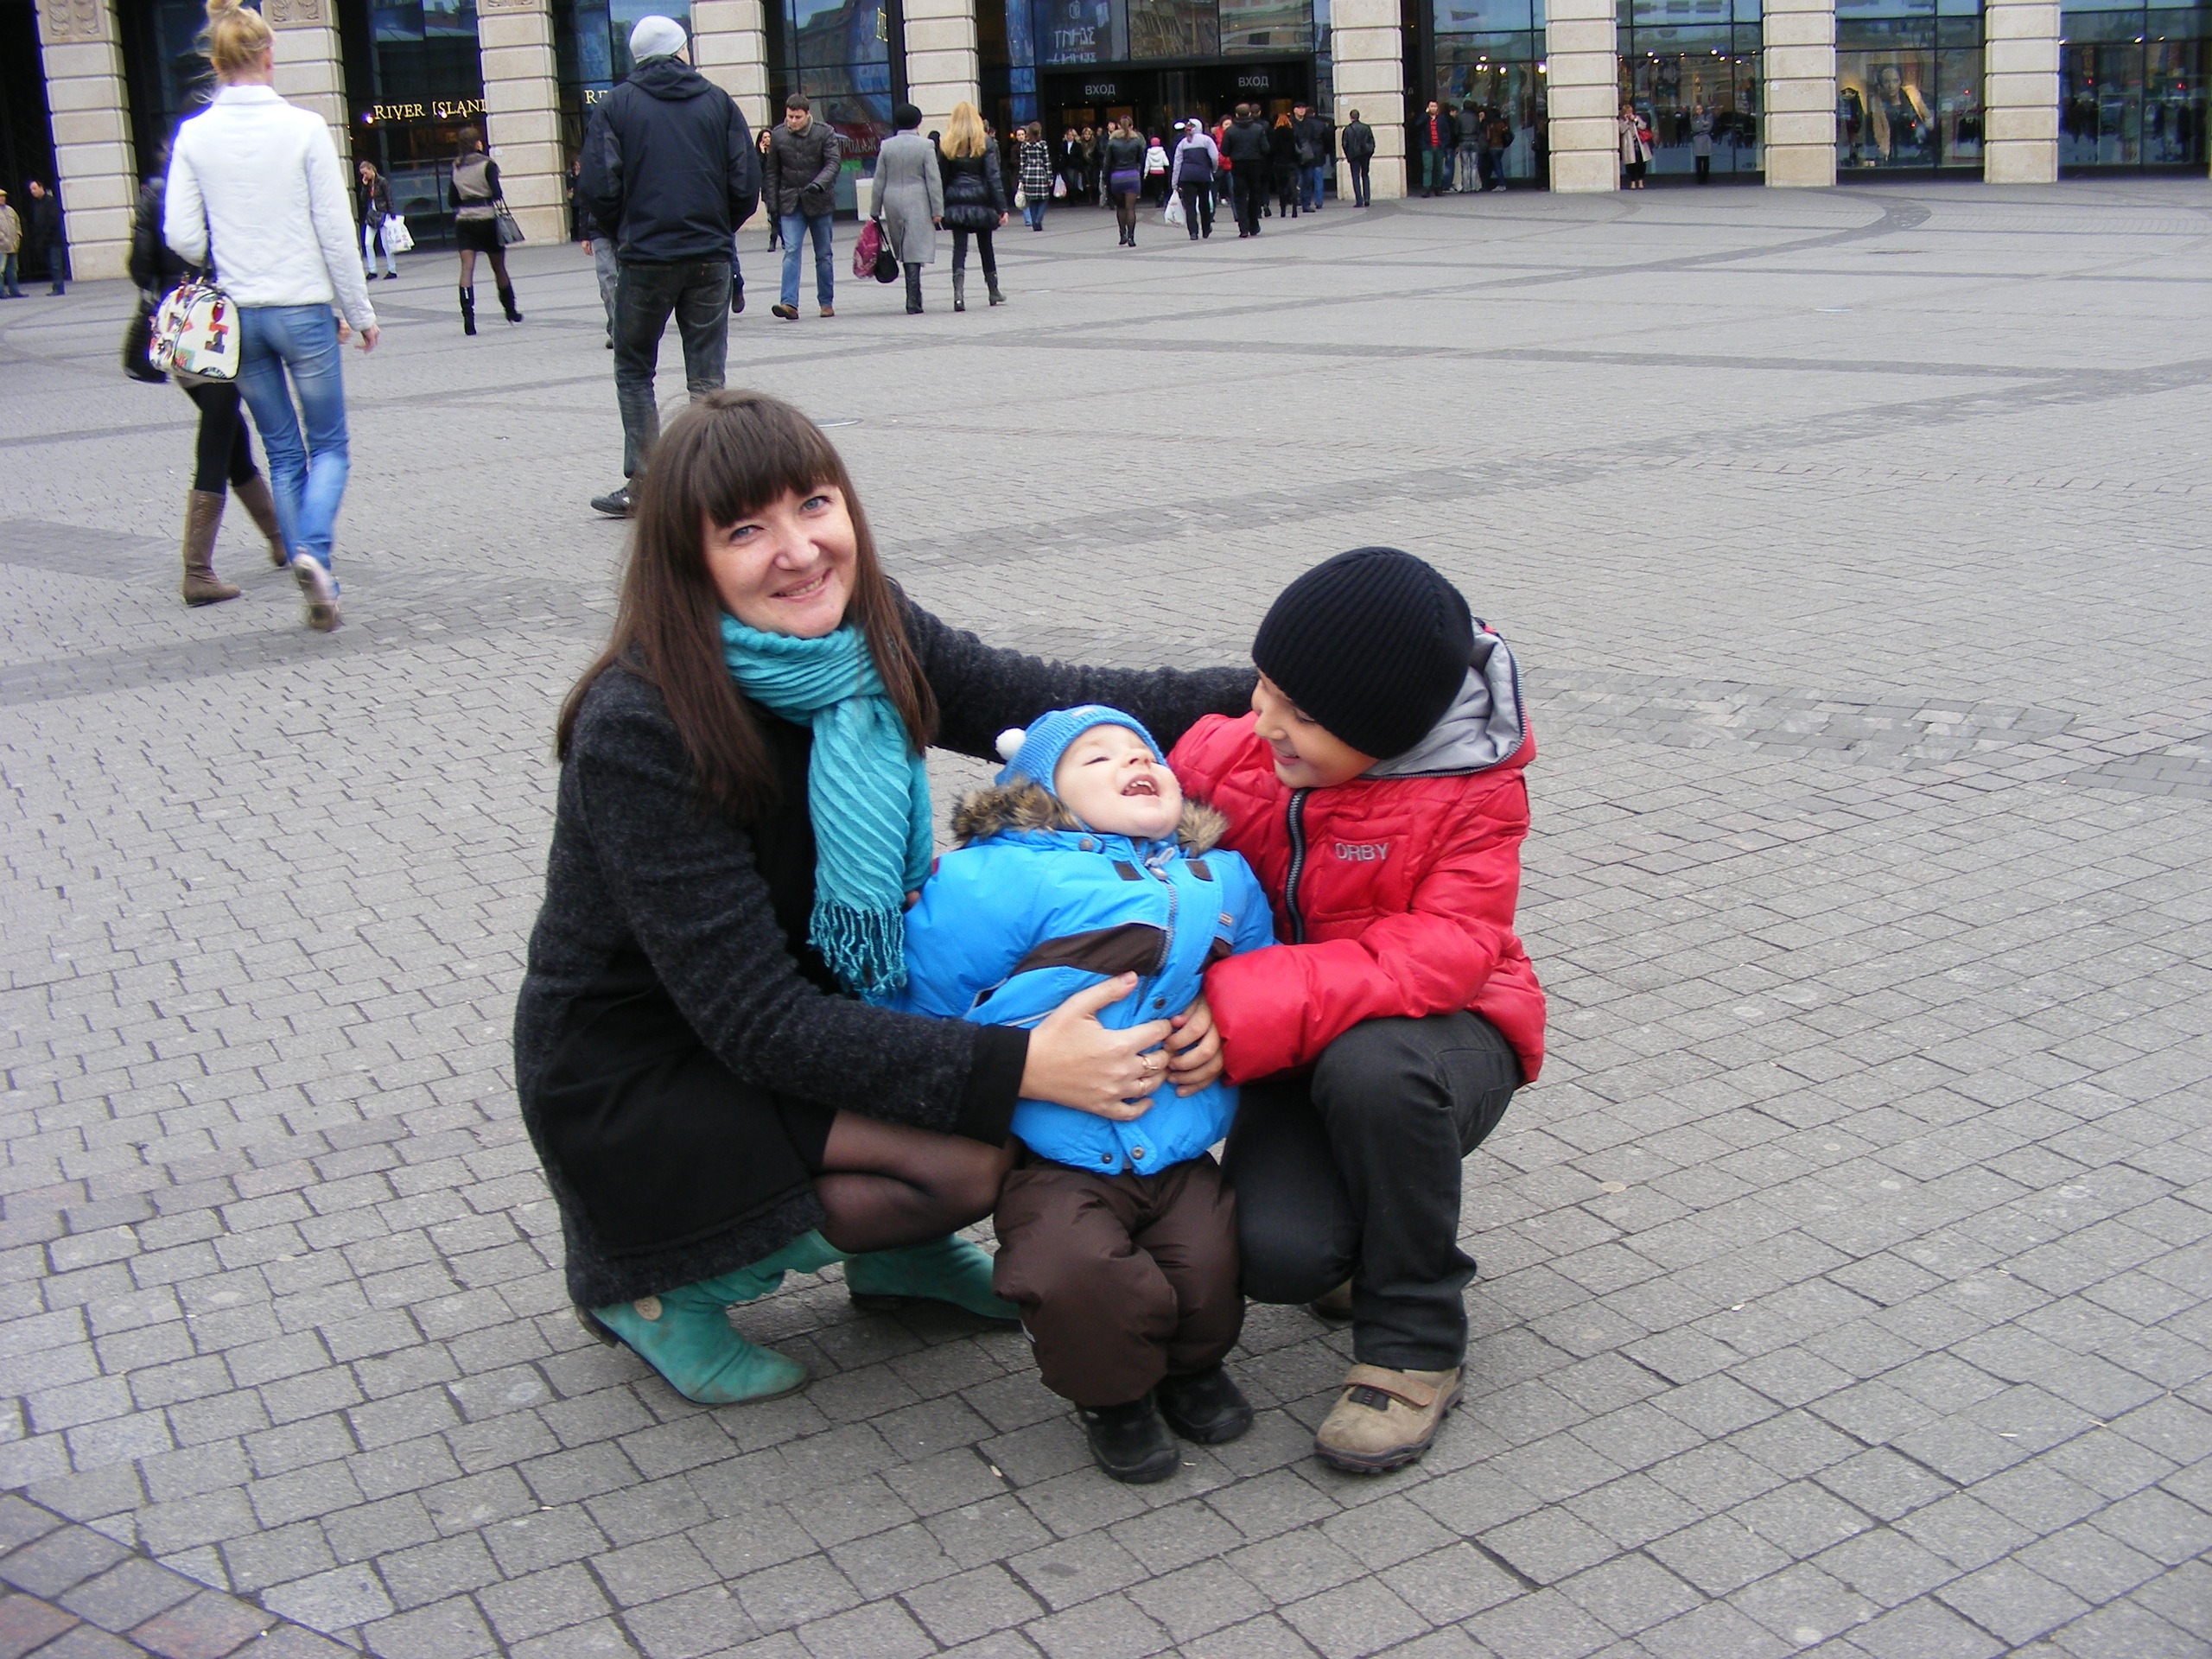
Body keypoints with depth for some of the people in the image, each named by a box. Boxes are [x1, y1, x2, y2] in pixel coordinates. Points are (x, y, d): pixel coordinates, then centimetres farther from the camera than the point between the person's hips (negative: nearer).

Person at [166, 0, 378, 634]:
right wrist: (361, 312, 3)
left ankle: (316, 587, 14)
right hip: (303, 310, -3)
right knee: (329, 445, 10)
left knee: (283, 453, 14)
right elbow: (336, 231, -7)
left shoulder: (194, 136, -2)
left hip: (236, 315, 3)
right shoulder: (304, 129, -9)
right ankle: (312, 551, -16)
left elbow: (181, 237, -3)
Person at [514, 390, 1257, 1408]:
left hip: (816, 1002, 7)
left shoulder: (863, 634, -10)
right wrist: (1014, 1070, -39)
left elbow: (1053, 705, 0)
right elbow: (758, 1025, -31)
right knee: (976, 1157, -25)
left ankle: (889, 1248, 12)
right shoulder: (636, 733, -29)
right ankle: (651, 1274, -2)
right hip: (634, 1074, -6)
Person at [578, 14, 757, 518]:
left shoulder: (616, 105, 2)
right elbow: (747, 184, 2)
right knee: (707, 377, 6)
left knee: (633, 371, 9)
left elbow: (600, 190, -4)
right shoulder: (717, 101, 6)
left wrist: (622, 236, 13)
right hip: (710, 258, 2)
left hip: (644, 256, -1)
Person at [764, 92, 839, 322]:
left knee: (823, 254, 7)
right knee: (791, 251, -12)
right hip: (790, 202, 1)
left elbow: (833, 162, -12)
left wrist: (819, 184, -30)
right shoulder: (778, 135, 2)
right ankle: (790, 304, -21)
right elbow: (772, 172, 7)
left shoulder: (825, 132, -4)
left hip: (819, 201, -1)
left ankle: (827, 302, 19)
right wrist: (772, 205, 3)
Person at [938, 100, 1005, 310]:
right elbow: (994, 176, -6)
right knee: (985, 246, 13)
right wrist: (1001, 208, -7)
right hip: (981, 201, 0)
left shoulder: (947, 145, 1)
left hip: (956, 202, 0)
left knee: (959, 248, -2)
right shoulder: (985, 143, -3)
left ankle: (958, 293, -21)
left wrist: (939, 208, 7)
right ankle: (993, 292, 24)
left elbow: (941, 177, 2)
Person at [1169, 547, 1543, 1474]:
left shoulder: (1473, 793, -18)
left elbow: (1446, 953, -31)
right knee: (1274, 1255, -25)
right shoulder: (1231, 754, -8)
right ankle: (1366, 1232, 18)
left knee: (1370, 1067, -40)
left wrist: (1254, 1012, -41)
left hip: (1440, 1031, -3)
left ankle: (1414, 1344, -15)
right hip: (1296, 1051, 3)